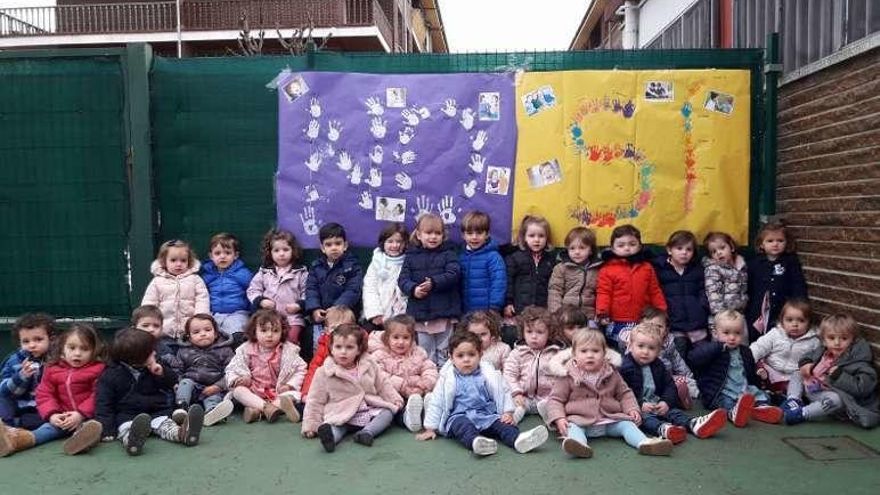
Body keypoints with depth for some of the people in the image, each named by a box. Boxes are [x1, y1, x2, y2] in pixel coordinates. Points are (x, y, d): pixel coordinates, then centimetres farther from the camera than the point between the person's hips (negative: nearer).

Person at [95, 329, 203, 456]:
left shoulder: (153, 369, 10)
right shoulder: (110, 375, -5)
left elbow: (174, 382, 16)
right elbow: (103, 404, -5)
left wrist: (163, 373, -6)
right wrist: (107, 429, -17)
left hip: (154, 411, 4)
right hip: (126, 416, -4)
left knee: (165, 423, -26)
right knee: (125, 427, -35)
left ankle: (181, 433, -56)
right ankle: (130, 439, -68)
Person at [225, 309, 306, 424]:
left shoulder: (288, 350, -2)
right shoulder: (246, 350, 0)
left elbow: (300, 370, 0)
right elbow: (232, 369, 4)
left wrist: (290, 385, -15)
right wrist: (236, 379, -17)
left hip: (278, 392, -1)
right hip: (253, 392, 1)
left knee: (291, 395, -29)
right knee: (238, 390, -26)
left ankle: (256, 409, -42)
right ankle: (266, 407, -45)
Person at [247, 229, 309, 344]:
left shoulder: (301, 273, 8)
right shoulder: (263, 272, 13)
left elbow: (306, 293, 5)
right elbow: (252, 290, 14)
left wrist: (299, 305, -12)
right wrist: (261, 301, -4)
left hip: (293, 317, -2)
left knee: (291, 339, -21)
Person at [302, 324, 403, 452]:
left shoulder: (369, 366, 5)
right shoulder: (324, 373, -3)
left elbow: (383, 384, 16)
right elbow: (315, 401, 1)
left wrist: (395, 399, 5)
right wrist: (311, 424, -4)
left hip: (370, 410, 4)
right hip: (342, 415, -3)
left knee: (388, 411, -15)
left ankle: (367, 432, -33)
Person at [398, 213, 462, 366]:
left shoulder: (448, 254, 1)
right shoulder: (412, 256, 7)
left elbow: (453, 274, -13)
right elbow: (403, 279, 1)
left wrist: (434, 283, -25)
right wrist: (413, 289, -19)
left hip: (444, 311, -2)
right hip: (420, 312, 2)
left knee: (444, 350, 8)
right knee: (424, 351, 13)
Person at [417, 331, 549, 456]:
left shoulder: (488, 375, 8)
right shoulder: (447, 378, 4)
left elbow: (503, 392, 13)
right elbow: (436, 403, 8)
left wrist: (508, 413, 0)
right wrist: (430, 428, 7)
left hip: (487, 415, 2)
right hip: (459, 417, -2)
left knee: (502, 424, -25)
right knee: (462, 425, -35)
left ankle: (518, 439, -53)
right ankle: (475, 441, -63)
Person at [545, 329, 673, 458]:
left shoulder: (612, 375, 11)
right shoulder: (567, 377, 1)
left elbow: (624, 393, 22)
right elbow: (555, 399, 2)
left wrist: (632, 409, 3)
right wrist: (559, 418, -15)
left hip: (610, 420, 4)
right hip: (580, 420, -4)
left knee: (626, 424, -16)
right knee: (573, 428, -33)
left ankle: (644, 443, -40)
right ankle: (579, 444, -63)